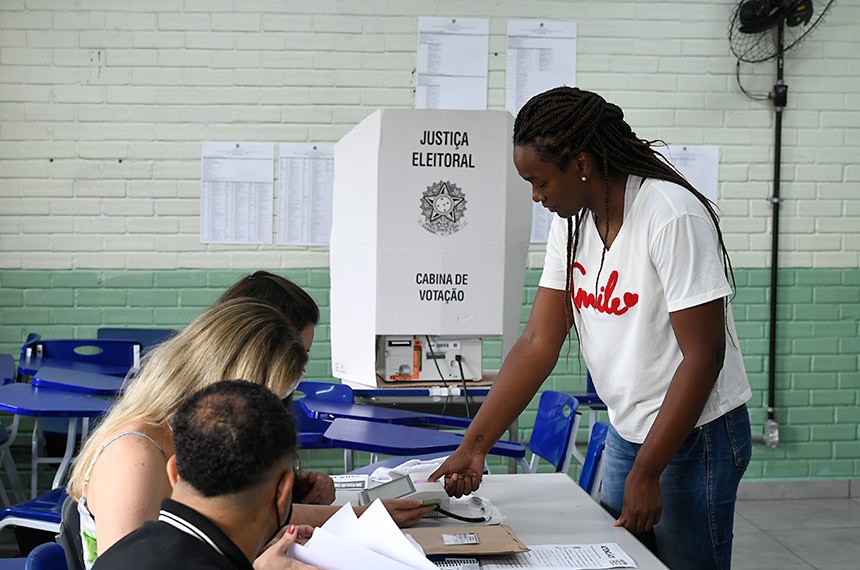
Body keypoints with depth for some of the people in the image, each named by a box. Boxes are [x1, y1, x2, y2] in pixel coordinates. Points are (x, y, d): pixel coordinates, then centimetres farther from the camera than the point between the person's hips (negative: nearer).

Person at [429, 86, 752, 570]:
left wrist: (646, 472, -20)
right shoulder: (572, 222, 1)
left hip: (695, 435, -7)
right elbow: (539, 343, 0)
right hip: (627, 432, 7)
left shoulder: (673, 217, -21)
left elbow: (702, 357, -21)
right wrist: (474, 446, -6)